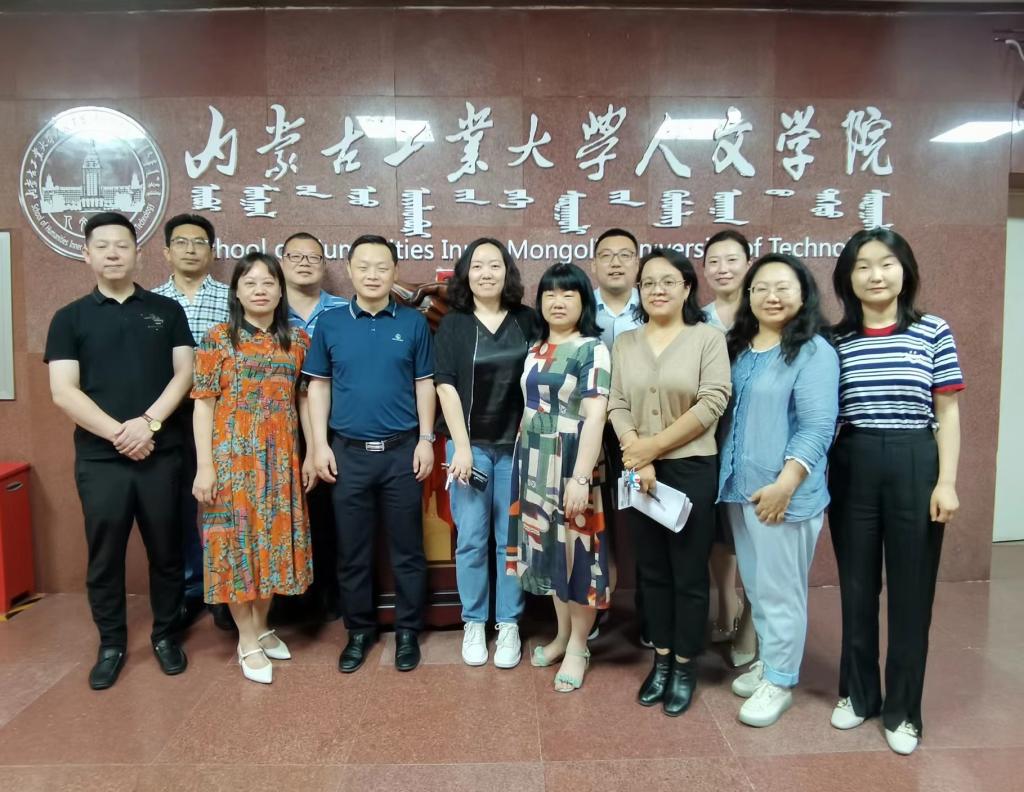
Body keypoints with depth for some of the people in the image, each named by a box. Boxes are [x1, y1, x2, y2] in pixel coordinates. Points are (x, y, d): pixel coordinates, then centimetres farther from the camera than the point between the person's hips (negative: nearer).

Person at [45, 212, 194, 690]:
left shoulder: (166, 310, 7)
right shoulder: (70, 318, 5)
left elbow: (185, 373, 0)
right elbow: (63, 392, -4)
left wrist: (149, 423, -14)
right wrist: (118, 433, -14)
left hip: (161, 454, 0)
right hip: (99, 459, 0)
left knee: (166, 552, 9)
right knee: (104, 557, 9)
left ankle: (165, 635, 26)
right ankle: (111, 644, 26)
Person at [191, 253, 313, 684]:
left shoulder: (297, 340, 7)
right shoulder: (218, 338, -3)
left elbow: (304, 401, 9)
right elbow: (203, 404, -6)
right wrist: (205, 466, -11)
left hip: (280, 457, 4)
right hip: (233, 454, -3)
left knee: (273, 536, 11)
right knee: (237, 537, 3)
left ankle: (262, 626, 29)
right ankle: (247, 640, 16)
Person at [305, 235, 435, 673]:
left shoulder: (413, 322, 1)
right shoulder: (330, 323, 3)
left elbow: (424, 384, 4)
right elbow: (319, 386, 6)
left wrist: (426, 439, -2)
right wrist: (320, 443, 0)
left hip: (401, 450, -1)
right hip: (348, 452, 1)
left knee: (406, 548, 7)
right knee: (352, 550, 11)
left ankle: (408, 631, 23)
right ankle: (359, 630, 27)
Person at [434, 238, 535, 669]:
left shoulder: (528, 321, 3)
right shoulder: (452, 325, 1)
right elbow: (446, 387, -4)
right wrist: (462, 447, -11)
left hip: (518, 444, 1)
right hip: (470, 443, 0)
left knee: (511, 539, 6)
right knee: (471, 539, 4)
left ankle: (509, 625, 19)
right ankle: (474, 624, 19)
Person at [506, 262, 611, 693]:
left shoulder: (592, 349, -9)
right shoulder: (534, 349, 10)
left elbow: (594, 417, -17)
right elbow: (529, 406, 13)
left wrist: (581, 477, -23)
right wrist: (524, 461, 9)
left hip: (570, 461, -6)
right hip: (534, 461, 6)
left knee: (576, 546, 3)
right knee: (549, 545, 14)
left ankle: (578, 646, 19)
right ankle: (562, 634, 31)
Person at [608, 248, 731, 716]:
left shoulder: (708, 338, -3)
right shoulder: (624, 344, 7)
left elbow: (712, 402, -13)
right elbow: (617, 406, 1)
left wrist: (654, 446, -14)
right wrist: (637, 458, -13)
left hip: (691, 469, -3)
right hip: (637, 471, 4)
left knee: (689, 573, 7)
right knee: (652, 570, 13)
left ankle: (684, 668, 23)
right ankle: (661, 661, 28)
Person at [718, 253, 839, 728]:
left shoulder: (813, 351, -10)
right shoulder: (737, 346, 11)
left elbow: (817, 426, -17)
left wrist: (785, 483, -24)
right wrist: (727, 476, 10)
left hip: (783, 493, -7)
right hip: (739, 488, 7)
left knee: (780, 590, 4)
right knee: (755, 586, 18)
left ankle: (780, 682, 20)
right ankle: (769, 661, 36)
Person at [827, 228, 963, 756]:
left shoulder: (934, 333, 1)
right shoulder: (835, 340, 3)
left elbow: (947, 412, 1)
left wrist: (946, 481, -5)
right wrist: (816, 474, 0)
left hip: (914, 466, -1)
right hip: (851, 469, 1)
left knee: (911, 591, 7)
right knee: (857, 587, 12)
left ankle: (902, 710, 23)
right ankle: (857, 694, 30)